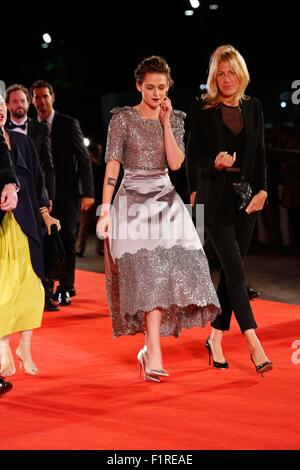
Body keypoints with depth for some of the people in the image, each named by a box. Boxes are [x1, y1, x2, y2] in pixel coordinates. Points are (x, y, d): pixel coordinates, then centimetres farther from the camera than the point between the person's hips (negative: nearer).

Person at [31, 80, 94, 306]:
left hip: (67, 194, -3)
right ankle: (47, 291, 8)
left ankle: (66, 289, 7)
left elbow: (83, 159, -4)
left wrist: (88, 192, -12)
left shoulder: (69, 124, -2)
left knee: (67, 241, -1)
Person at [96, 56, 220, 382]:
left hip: (166, 201, 4)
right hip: (134, 202, -4)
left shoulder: (174, 119, 10)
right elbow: (112, 164, -9)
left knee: (175, 270, -5)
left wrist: (165, 121, -6)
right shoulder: (123, 118, -2)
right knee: (149, 274, -15)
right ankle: (154, 355, -19)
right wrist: (105, 208, -17)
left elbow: (176, 163, -3)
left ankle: (150, 346, 10)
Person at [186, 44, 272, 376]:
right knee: (234, 268, -11)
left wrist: (262, 189, -3)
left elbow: (260, 155, 10)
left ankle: (215, 339, 18)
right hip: (215, 199, -5)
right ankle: (253, 343, -14)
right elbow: (192, 156, -2)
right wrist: (215, 164, -21)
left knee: (231, 270, 7)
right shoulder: (202, 110, -3)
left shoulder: (253, 108, 9)